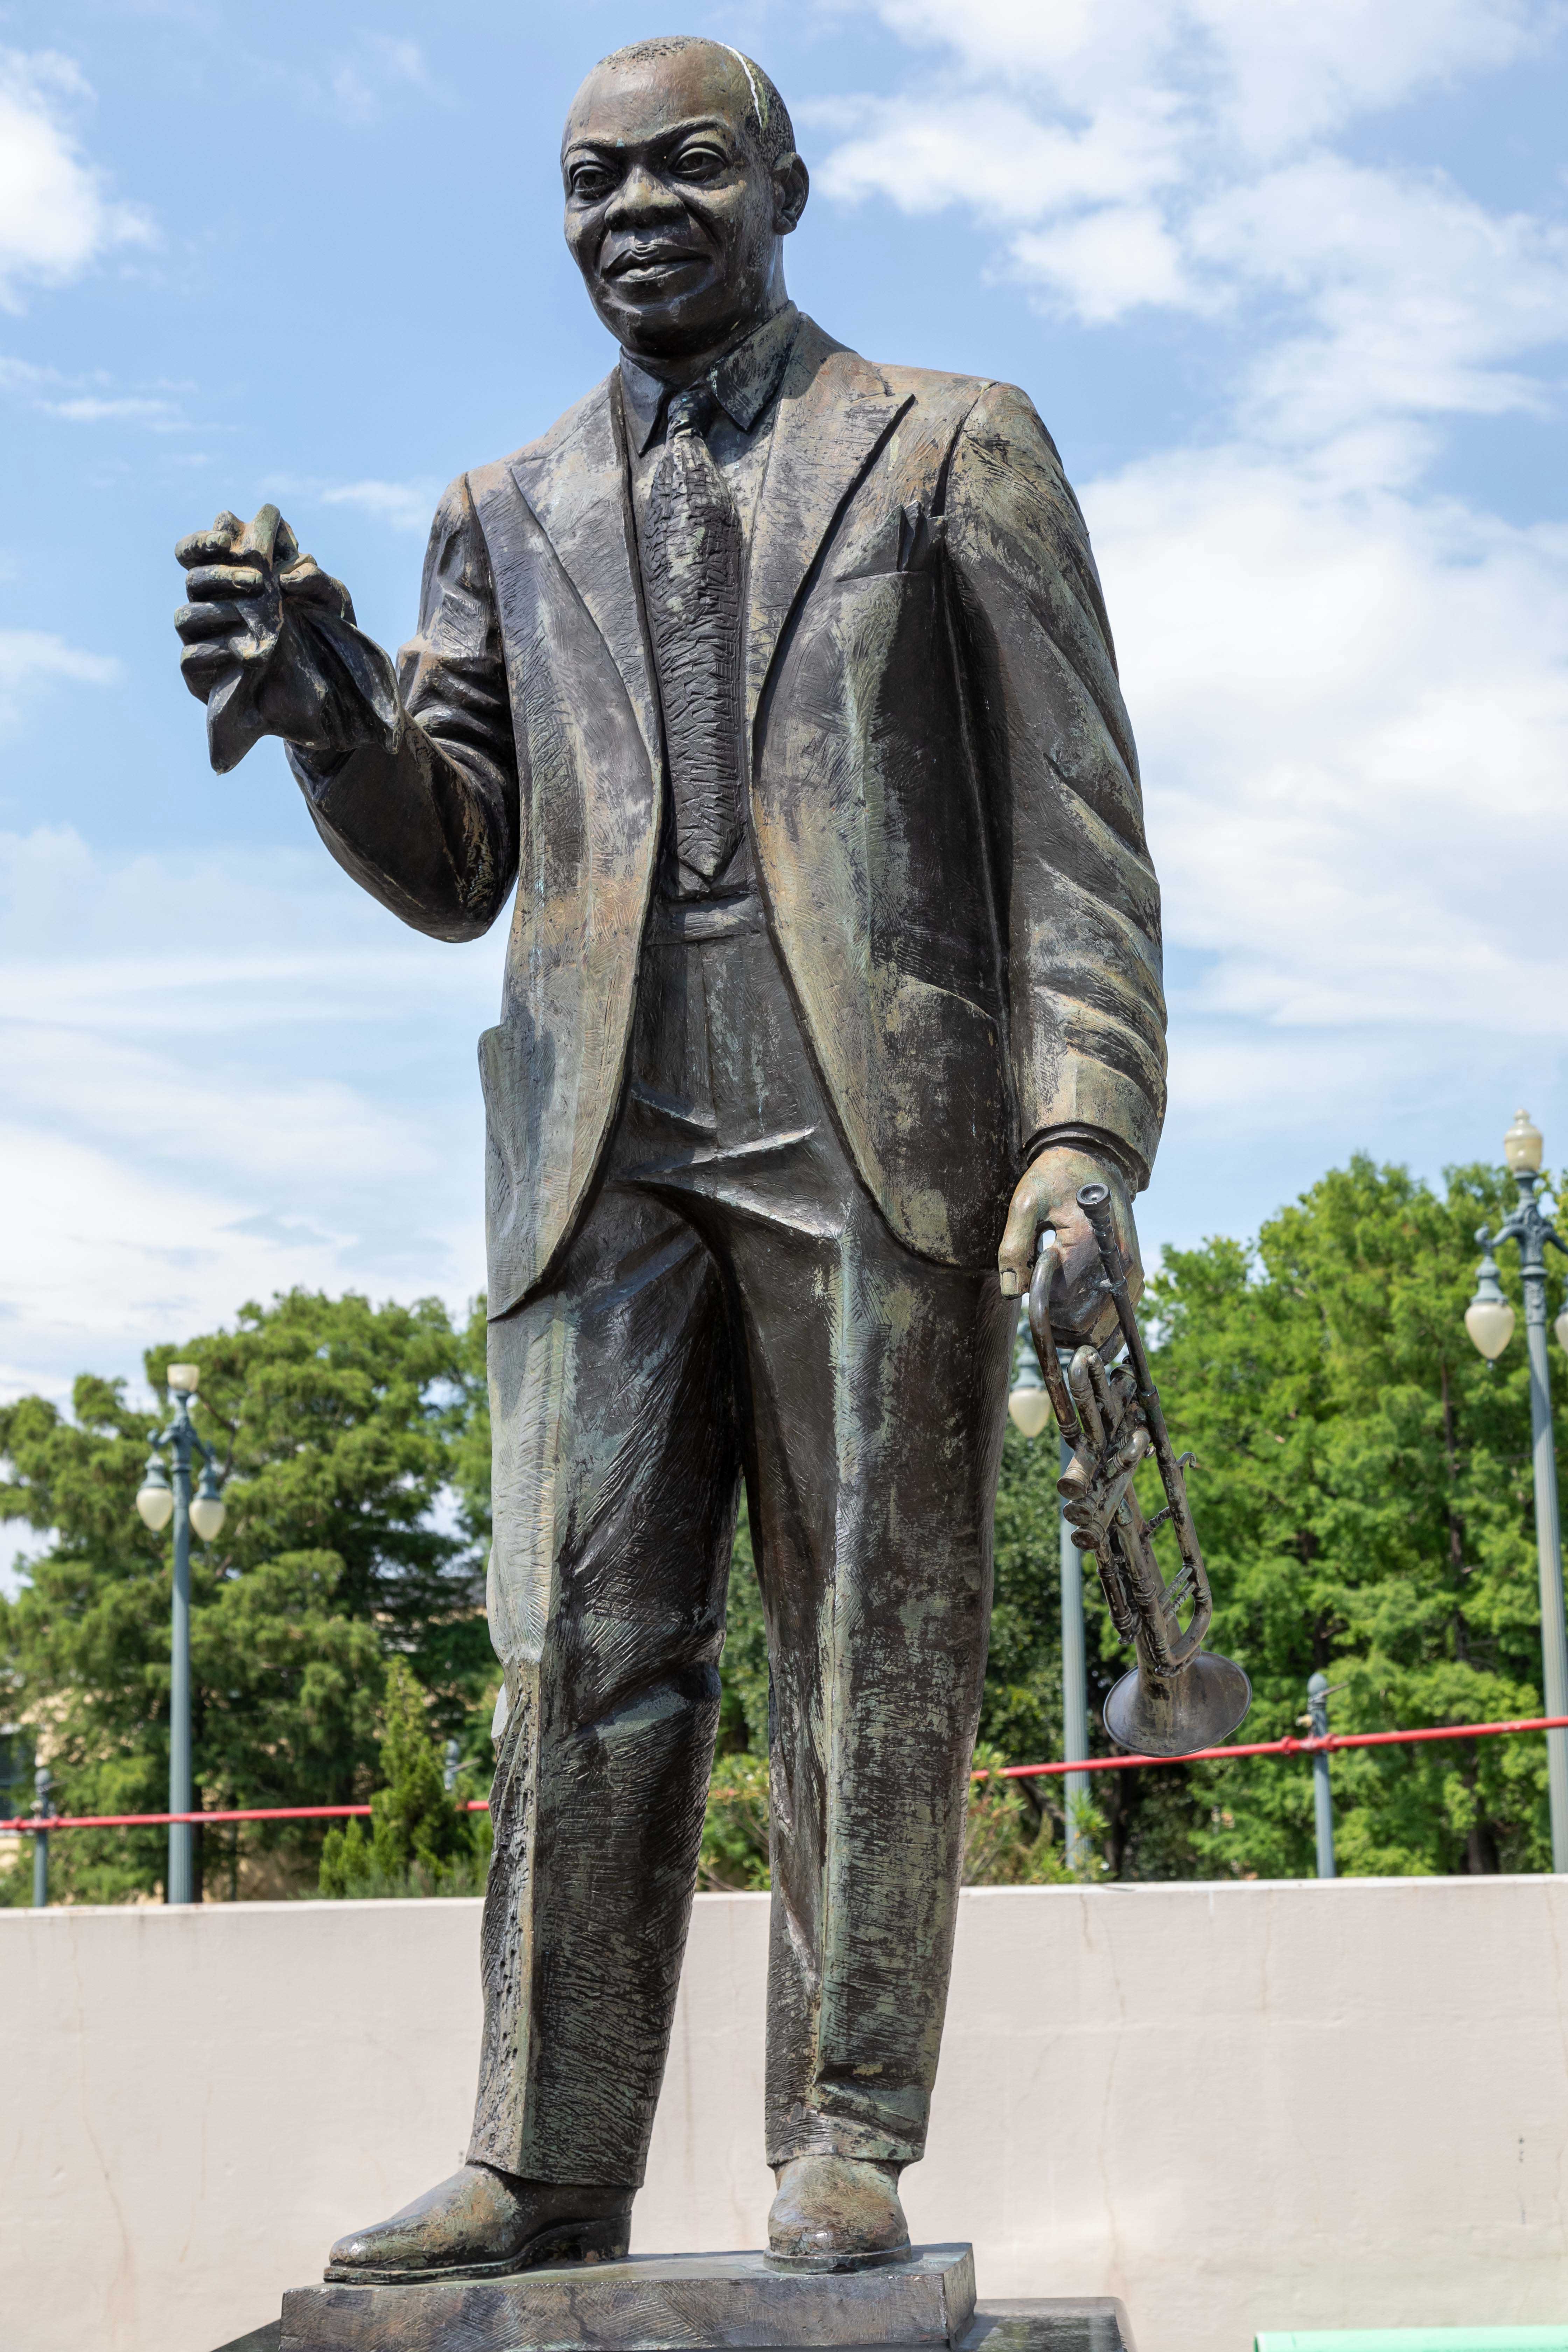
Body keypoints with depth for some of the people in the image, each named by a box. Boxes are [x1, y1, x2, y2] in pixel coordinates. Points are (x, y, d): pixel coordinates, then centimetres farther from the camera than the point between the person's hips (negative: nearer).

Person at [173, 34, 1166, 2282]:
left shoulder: (954, 446, 11)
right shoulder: (507, 516, 20)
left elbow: (1076, 818, 3)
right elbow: (453, 873, 15)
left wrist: (1084, 1126, -9)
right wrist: (329, 707, -5)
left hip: (876, 1126, -2)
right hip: (605, 1146, 3)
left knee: (873, 1649, -1)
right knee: (583, 1651, -2)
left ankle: (847, 2149, 5)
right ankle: (547, 2167, 1)